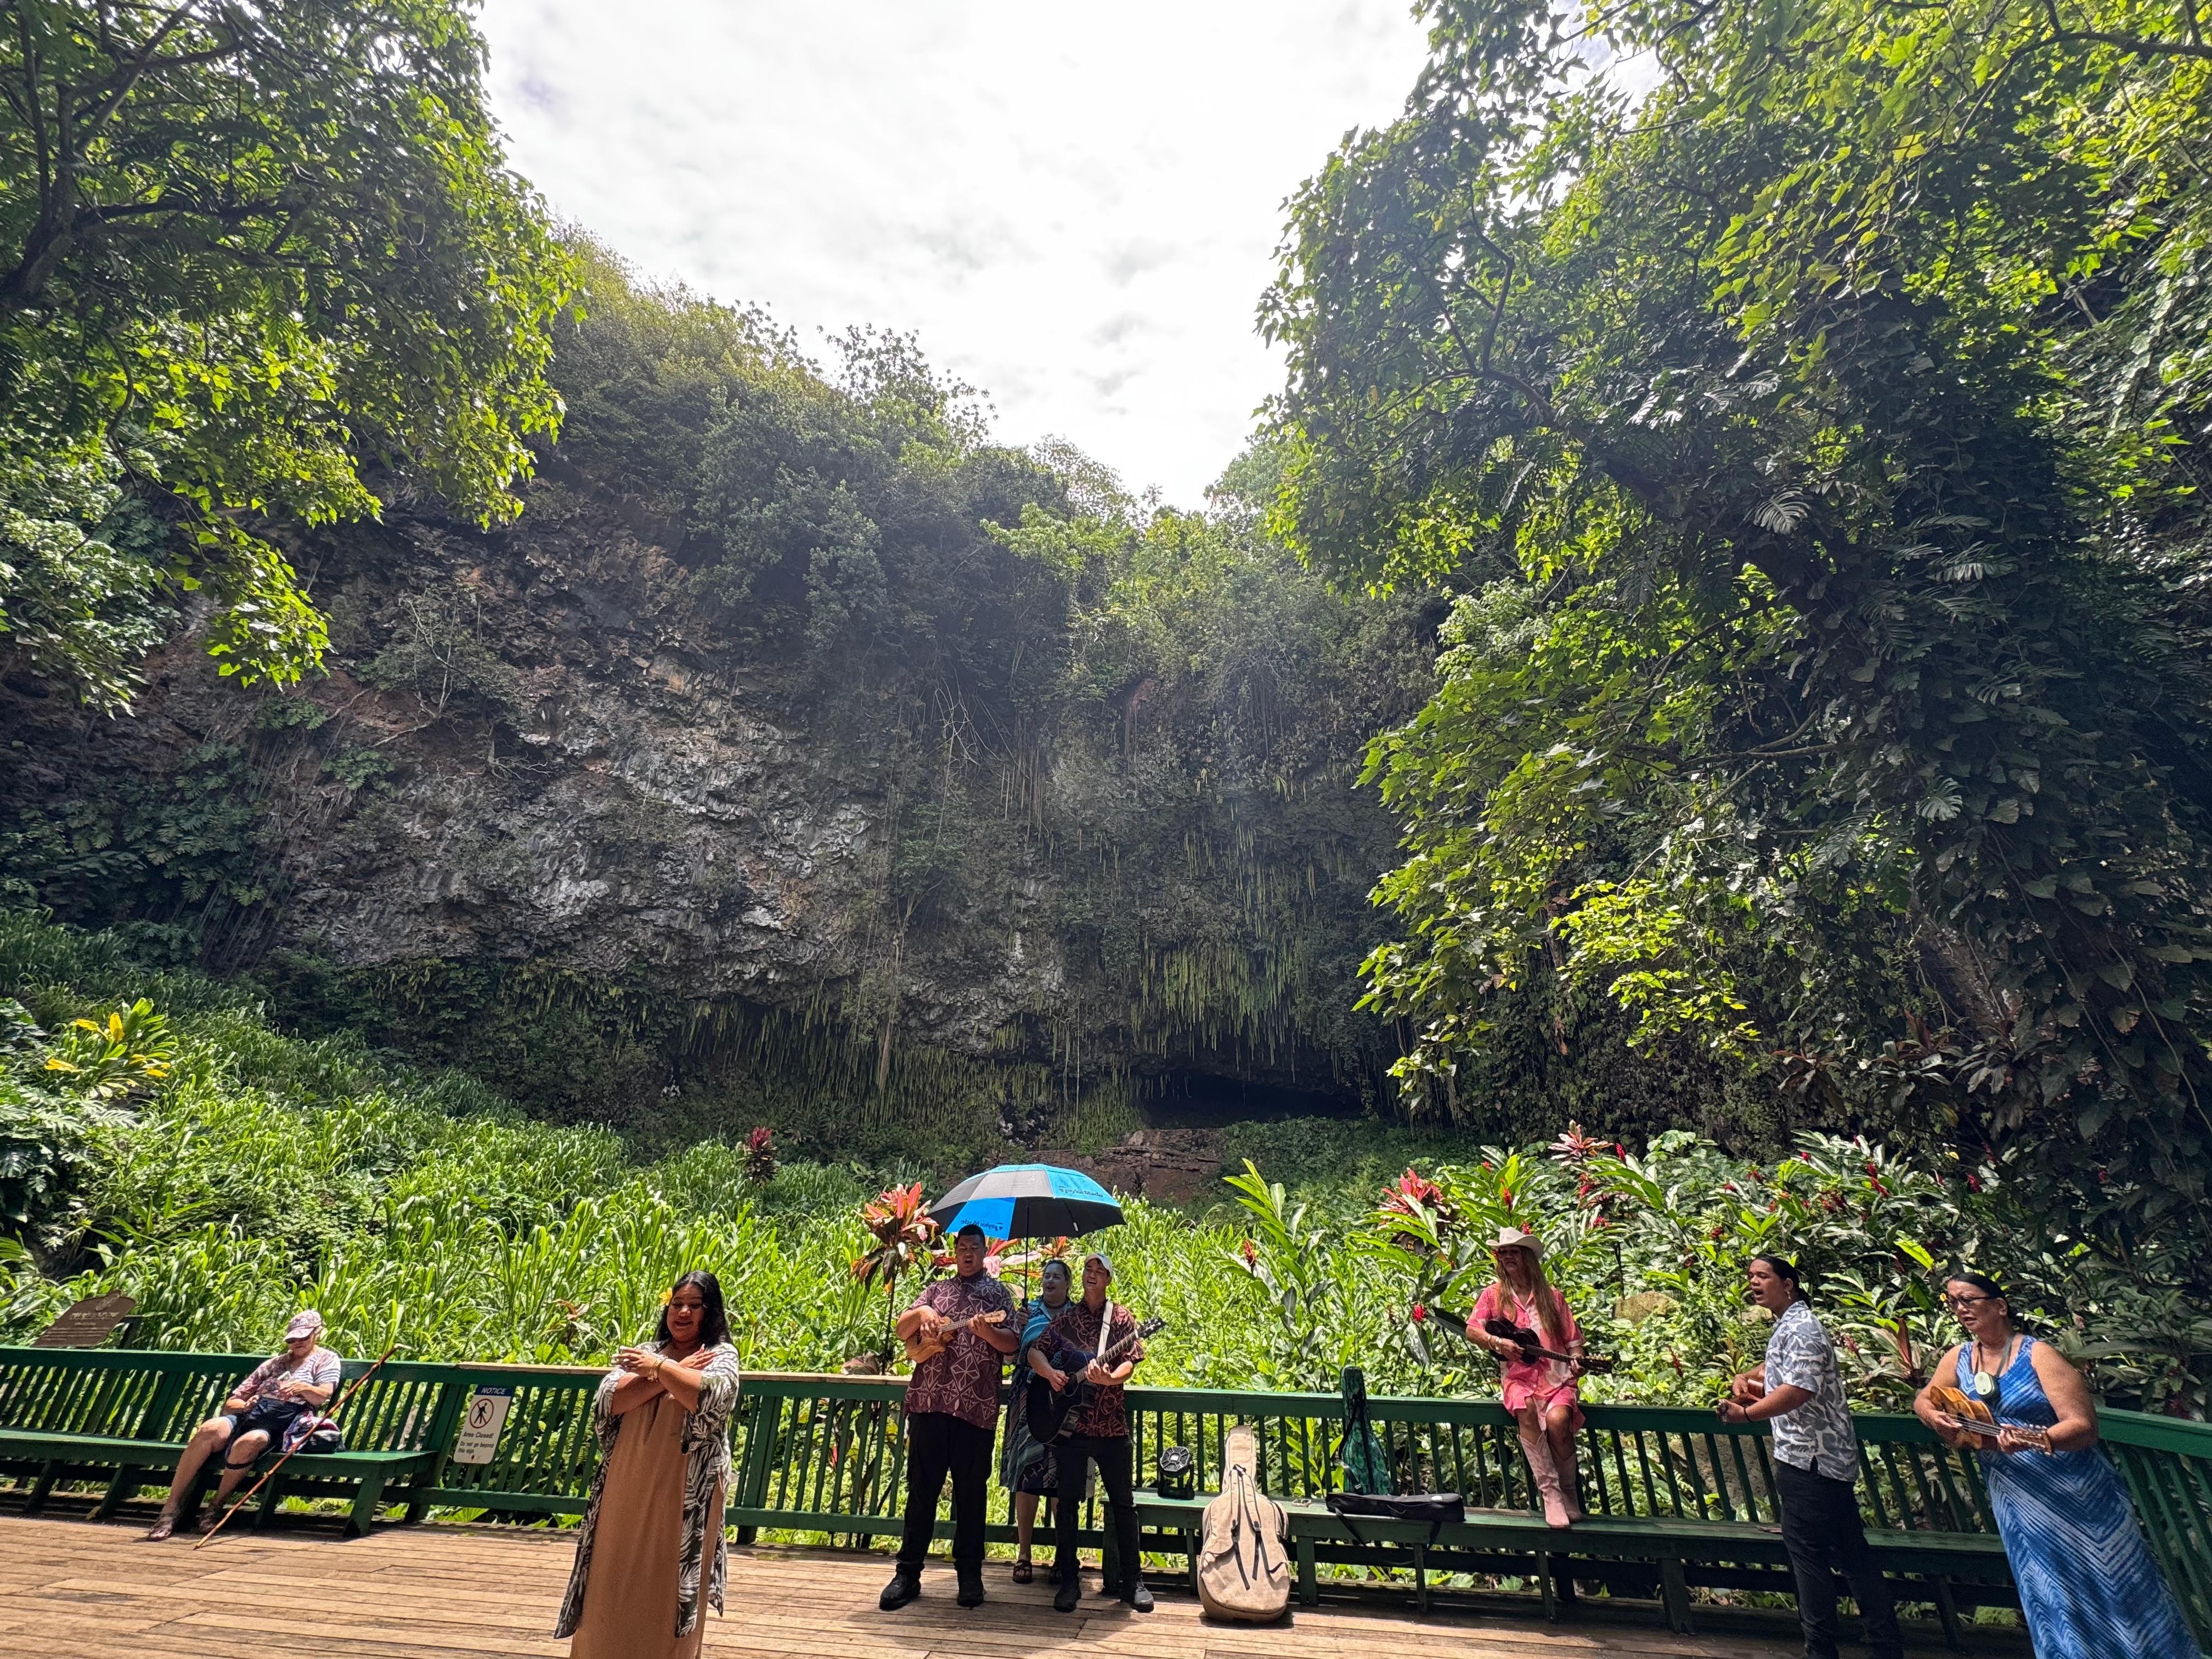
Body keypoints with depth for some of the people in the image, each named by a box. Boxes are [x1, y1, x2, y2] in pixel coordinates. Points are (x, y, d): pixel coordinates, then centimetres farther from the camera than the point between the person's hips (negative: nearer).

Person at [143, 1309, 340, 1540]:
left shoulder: (326, 1359, 13)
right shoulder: (274, 1363, 29)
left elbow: (323, 1396, -4)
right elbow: (231, 1403, 25)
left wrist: (302, 1387, -24)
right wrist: (245, 1405, 1)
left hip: (282, 1424, -5)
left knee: (248, 1442, -36)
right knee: (209, 1430, -28)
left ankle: (216, 1507, -15)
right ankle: (171, 1508, -24)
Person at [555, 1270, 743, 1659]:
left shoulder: (722, 1355, -1)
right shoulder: (644, 1353, 11)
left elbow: (712, 1396, -22)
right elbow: (608, 1402, -5)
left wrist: (660, 1367, -15)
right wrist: (674, 1373, -12)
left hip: (683, 1495, -3)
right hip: (627, 1490, 4)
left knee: (670, 1590, 3)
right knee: (614, 1586, 9)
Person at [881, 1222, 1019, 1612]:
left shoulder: (998, 1293, 9)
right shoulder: (937, 1290, 15)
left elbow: (1012, 1343, -1)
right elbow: (902, 1331, 10)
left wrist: (983, 1329, -18)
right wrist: (921, 1313, -9)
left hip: (977, 1406, -1)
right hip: (929, 1401, 2)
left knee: (970, 1491, 6)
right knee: (921, 1487, 6)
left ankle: (970, 1574, 18)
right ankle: (908, 1572, 17)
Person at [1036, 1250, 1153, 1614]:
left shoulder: (1121, 1318, 2)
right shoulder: (1066, 1319, 8)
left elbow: (1130, 1362, -7)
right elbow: (1035, 1352, 8)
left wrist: (1110, 1377, -26)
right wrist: (1050, 1372, -11)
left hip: (1112, 1424, -1)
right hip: (1071, 1422, 1)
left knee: (1123, 1501, 5)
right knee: (1068, 1501, 5)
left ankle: (1133, 1580, 16)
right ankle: (1069, 1580, 18)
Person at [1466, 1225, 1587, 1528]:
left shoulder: (1551, 1296, 9)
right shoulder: (1494, 1294, 7)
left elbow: (1572, 1337, 10)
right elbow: (1471, 1331, 1)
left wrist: (1577, 1360, -9)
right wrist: (1498, 1342, -16)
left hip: (1557, 1376, 0)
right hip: (1518, 1377, 0)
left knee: (1557, 1419, -30)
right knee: (1526, 1408, -34)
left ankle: (1571, 1494, -4)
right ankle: (1551, 1494, -24)